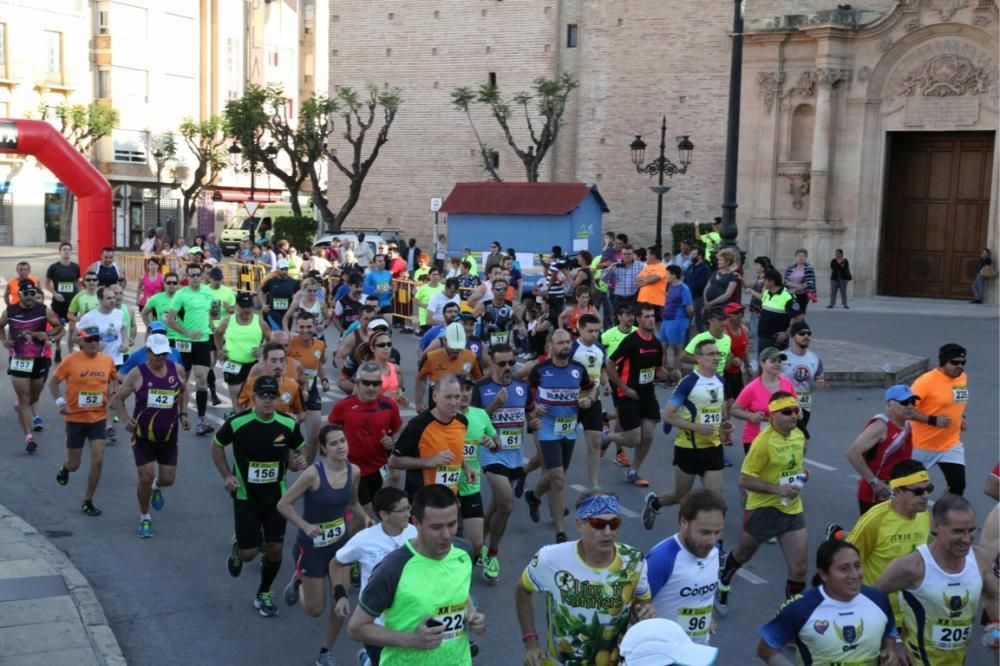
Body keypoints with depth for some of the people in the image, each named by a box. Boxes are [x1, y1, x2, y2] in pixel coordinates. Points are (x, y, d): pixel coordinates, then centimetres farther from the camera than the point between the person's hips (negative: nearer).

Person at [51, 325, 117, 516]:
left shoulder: (108, 360, -2)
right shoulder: (71, 360, -11)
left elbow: (114, 380, 17)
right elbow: (53, 382, -2)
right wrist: (59, 401, -18)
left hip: (99, 418, 2)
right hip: (75, 418, -2)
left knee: (98, 461, -7)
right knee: (74, 465, 9)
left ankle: (88, 502, 10)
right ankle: (65, 468, 48)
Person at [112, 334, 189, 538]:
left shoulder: (177, 370, -3)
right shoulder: (137, 374, -11)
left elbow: (182, 392, 15)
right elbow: (117, 398, -2)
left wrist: (183, 414, 3)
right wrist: (126, 418, -17)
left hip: (169, 436, 3)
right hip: (143, 436, -3)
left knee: (168, 479, 6)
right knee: (145, 478, -6)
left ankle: (156, 488, 45)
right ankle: (144, 519, 17)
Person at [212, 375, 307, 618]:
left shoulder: (288, 424, -11)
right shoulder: (237, 423, -17)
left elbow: (297, 450, 7)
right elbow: (216, 446, 1)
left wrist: (299, 462, -16)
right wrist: (227, 475, -9)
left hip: (276, 496, 2)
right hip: (245, 496, -2)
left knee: (275, 549, 3)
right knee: (249, 553, -2)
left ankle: (264, 595, 27)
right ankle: (236, 549, 37)